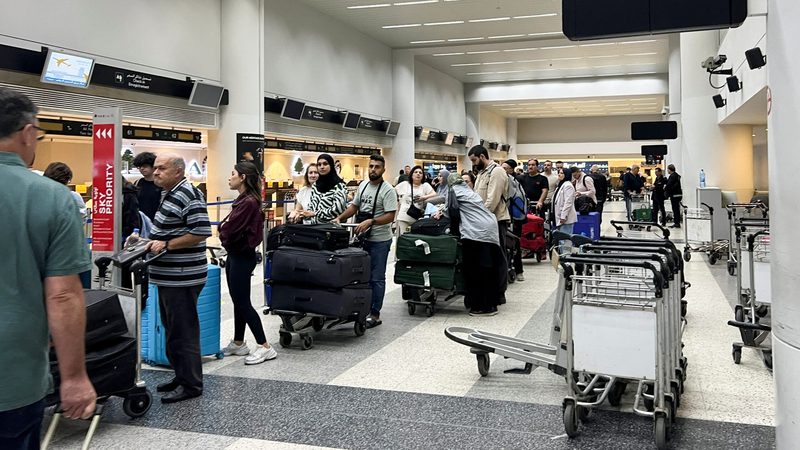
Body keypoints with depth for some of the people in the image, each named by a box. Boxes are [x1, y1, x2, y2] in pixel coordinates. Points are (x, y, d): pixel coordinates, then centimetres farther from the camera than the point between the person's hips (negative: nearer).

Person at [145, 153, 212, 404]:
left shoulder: (188, 196, -17)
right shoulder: (169, 194, 15)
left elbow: (201, 232, -23)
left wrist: (167, 245, -21)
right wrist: (148, 240, 12)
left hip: (182, 277, -10)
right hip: (168, 276, 10)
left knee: (183, 332, -3)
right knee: (172, 329, 17)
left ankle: (191, 385, 7)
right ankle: (181, 376, 29)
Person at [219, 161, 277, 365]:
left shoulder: (249, 202, -21)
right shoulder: (242, 200, 8)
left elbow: (229, 229, -21)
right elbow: (230, 227, 12)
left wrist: (222, 230, -2)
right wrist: (226, 230, -7)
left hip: (242, 257, -9)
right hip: (235, 255, 9)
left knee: (243, 303, -5)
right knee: (237, 301, 16)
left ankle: (265, 347, 1)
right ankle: (238, 343, 28)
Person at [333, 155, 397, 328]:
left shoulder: (387, 190, -14)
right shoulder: (363, 185, 8)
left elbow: (390, 216, -20)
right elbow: (354, 206, 17)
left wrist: (370, 221, -30)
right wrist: (340, 218, 5)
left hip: (379, 240, -7)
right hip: (363, 238, 7)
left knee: (376, 278, 1)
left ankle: (375, 314, 8)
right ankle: (365, 307, 28)